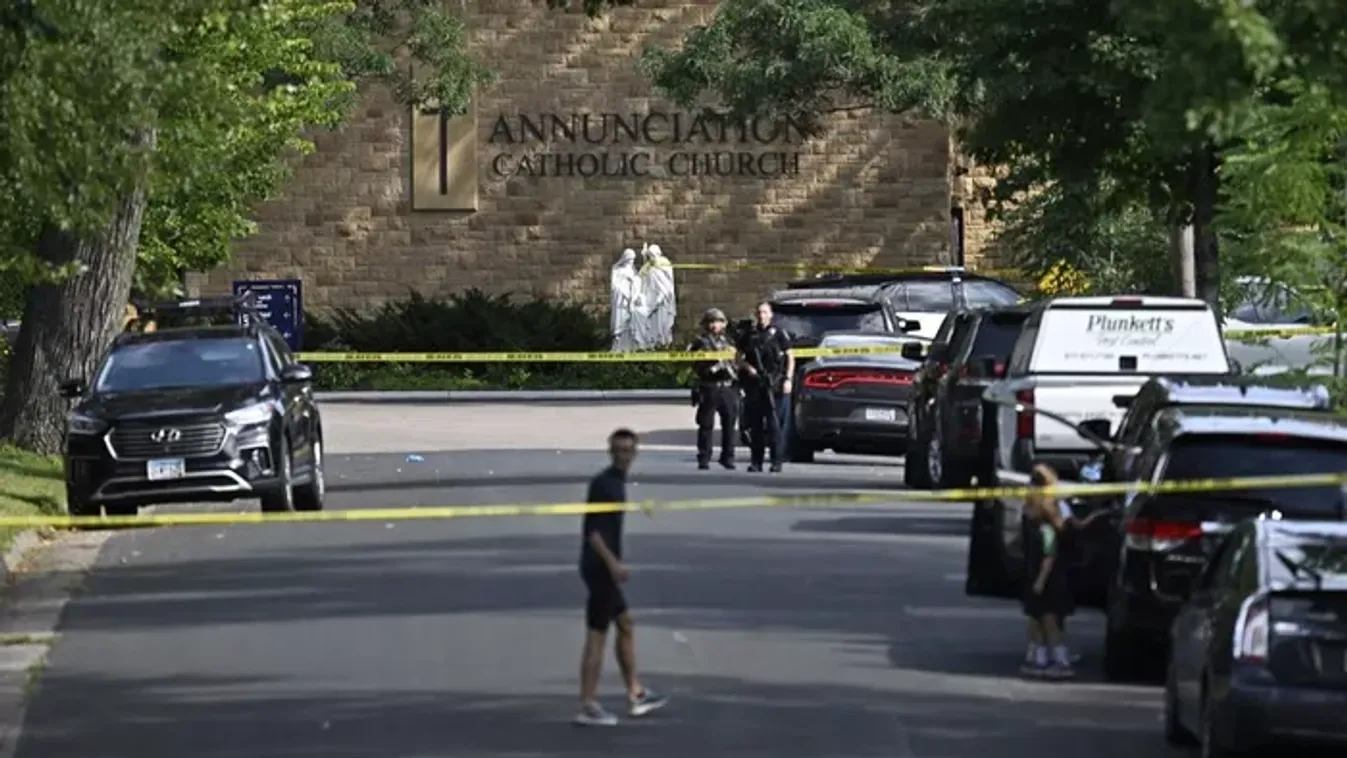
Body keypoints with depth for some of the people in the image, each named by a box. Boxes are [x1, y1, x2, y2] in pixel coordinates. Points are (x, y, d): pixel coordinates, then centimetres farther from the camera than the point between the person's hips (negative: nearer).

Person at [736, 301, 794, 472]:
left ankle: (776, 461, -10)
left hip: (772, 384, -4)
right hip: (754, 383, 4)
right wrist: (747, 367, -2)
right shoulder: (749, 335, 13)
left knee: (773, 421, -10)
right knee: (755, 423, 5)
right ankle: (756, 461, 9)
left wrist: (787, 379, -6)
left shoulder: (779, 334, 4)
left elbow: (790, 358, 4)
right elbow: (739, 357, 18)